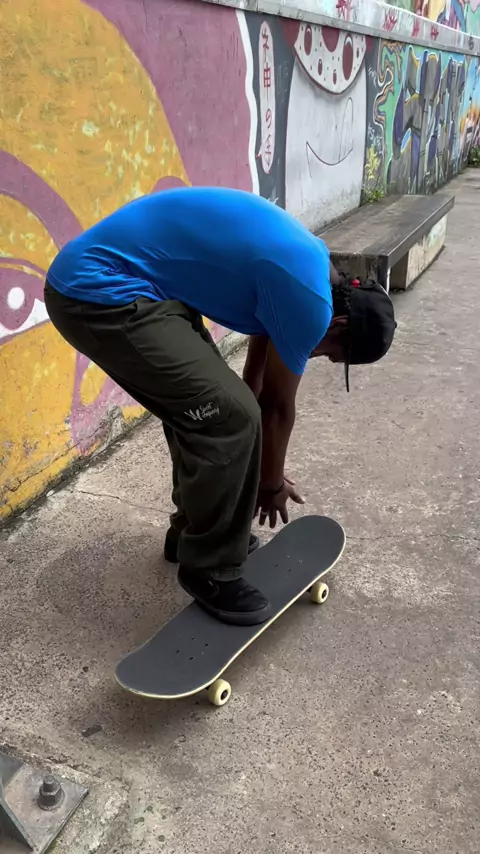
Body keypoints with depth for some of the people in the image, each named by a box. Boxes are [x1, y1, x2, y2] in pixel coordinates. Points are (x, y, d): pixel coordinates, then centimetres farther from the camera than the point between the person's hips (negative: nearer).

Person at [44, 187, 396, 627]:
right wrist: (273, 483, 15)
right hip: (100, 293, -11)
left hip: (94, 279, 11)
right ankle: (210, 570, 6)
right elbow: (277, 405, -3)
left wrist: (265, 471, 30)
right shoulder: (310, 298, -16)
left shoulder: (298, 267, 15)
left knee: (204, 403, 17)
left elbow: (257, 380, 23)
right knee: (229, 414, -11)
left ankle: (193, 531, 33)